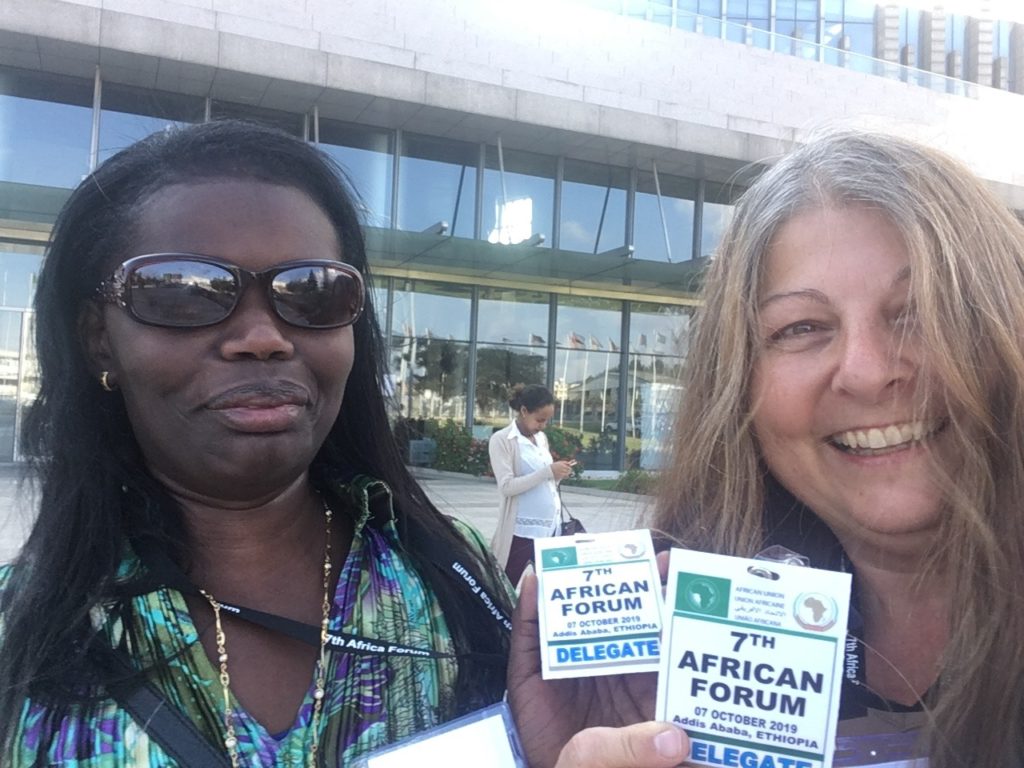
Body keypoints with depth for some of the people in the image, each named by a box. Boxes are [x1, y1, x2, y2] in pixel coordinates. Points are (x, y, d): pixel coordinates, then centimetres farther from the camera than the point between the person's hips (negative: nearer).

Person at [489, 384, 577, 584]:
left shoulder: (541, 438, 14)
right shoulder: (501, 440, -7)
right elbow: (506, 486, -17)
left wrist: (557, 476, -2)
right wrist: (548, 472, -20)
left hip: (550, 527, 6)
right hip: (522, 531, -6)